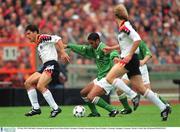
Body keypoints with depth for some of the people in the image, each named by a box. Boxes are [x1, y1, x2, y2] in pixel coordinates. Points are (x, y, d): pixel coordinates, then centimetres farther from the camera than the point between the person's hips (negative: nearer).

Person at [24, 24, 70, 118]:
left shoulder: (42, 38, -2)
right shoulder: (38, 44, 26)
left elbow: (57, 39, -14)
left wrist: (63, 53, -24)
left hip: (51, 65, -10)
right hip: (45, 67, 10)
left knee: (40, 86, -24)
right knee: (28, 83, 4)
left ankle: (55, 108, -18)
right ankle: (36, 108, 3)